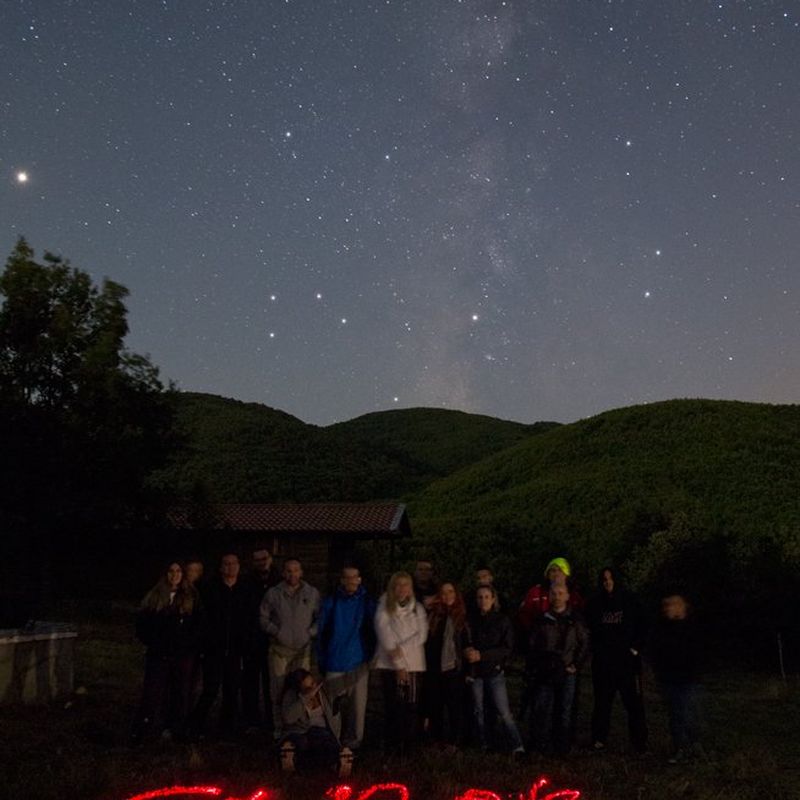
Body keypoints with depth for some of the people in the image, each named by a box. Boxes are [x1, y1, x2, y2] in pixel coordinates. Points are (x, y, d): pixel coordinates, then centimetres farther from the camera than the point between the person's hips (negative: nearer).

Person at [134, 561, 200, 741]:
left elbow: (198, 624, 5)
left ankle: (176, 727, 11)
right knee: (153, 688, -3)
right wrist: (150, 640, 2)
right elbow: (142, 620, 9)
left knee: (180, 689, 2)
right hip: (158, 652, 0)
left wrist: (191, 642, -4)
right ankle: (144, 727, 2)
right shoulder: (155, 596, 7)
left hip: (183, 653, 0)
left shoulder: (191, 596, 6)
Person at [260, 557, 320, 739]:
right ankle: (279, 729, 13)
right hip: (279, 649, 0)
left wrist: (310, 633, -4)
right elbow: (263, 618, 7)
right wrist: (276, 632, -5)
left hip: (303, 649, 0)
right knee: (278, 691, 1)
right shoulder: (273, 594, 5)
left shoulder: (312, 594, 7)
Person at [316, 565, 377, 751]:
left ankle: (354, 741, 15)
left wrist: (370, 657, 6)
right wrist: (321, 660, 5)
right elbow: (321, 632, 6)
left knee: (358, 706, 1)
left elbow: (373, 632, 9)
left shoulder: (367, 603, 2)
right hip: (335, 664, 0)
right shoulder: (331, 603, 3)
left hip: (359, 664, 0)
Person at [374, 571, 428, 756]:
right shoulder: (384, 609, 0)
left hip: (414, 665, 2)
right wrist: (399, 664, -10)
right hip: (390, 665, -2)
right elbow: (385, 638, -6)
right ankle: (392, 747, 6)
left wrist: (402, 648, -14)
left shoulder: (418, 609, 9)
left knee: (411, 708, -1)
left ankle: (408, 746, 8)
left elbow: (421, 635, -1)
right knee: (393, 708, -3)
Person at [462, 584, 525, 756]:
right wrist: (467, 651, -14)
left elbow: (507, 648, -8)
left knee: (504, 712, -7)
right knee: (478, 712, 9)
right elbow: (463, 644, 10)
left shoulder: (502, 620, -3)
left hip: (495, 671, -3)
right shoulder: (470, 620, 2)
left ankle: (517, 747, -2)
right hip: (474, 673, 3)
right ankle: (484, 747, 21)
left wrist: (481, 655, -16)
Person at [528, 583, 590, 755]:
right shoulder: (542, 620, 9)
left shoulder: (575, 620, 5)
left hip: (567, 673, -1)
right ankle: (542, 746, 6)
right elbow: (532, 648, 11)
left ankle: (562, 747, 12)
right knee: (542, 710, -2)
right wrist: (532, 672, 6)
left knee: (564, 711, 2)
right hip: (544, 674, 1)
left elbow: (584, 645, 6)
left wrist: (576, 665, -3)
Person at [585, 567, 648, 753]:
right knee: (602, 701, 7)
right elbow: (589, 628, 14)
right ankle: (599, 739, 15)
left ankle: (639, 741, 6)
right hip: (603, 661, 2)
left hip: (627, 659, -2)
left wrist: (636, 648, -5)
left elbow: (641, 626, 3)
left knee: (633, 701, -3)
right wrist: (595, 648, 4)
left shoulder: (630, 601, 2)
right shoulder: (595, 604, 7)